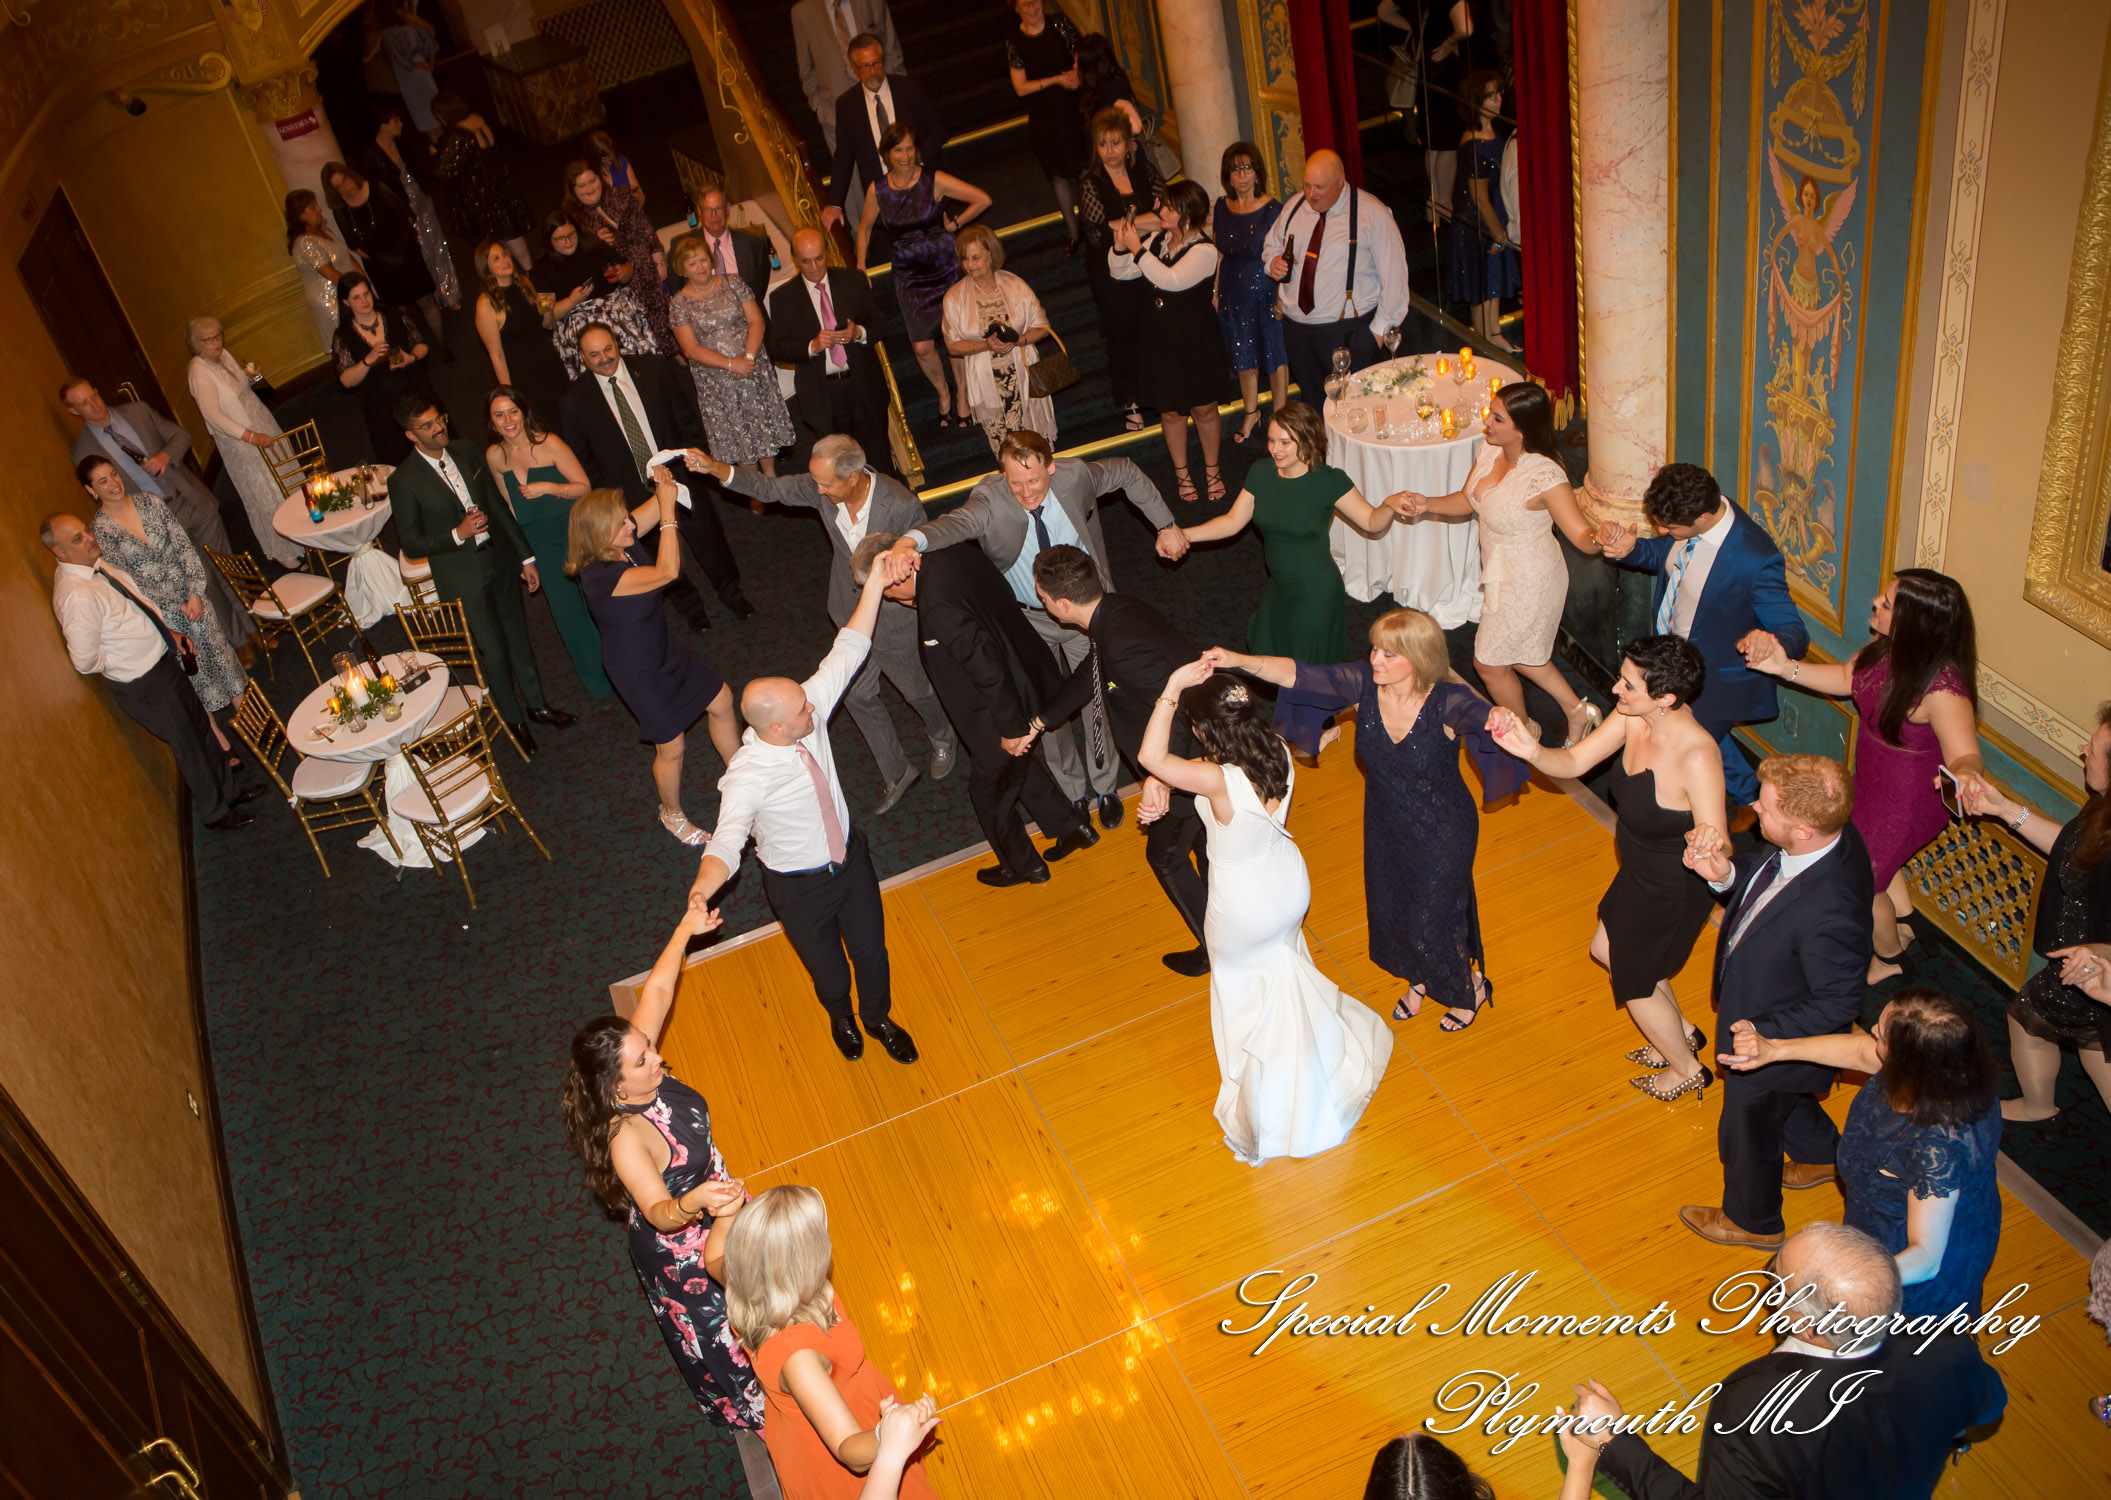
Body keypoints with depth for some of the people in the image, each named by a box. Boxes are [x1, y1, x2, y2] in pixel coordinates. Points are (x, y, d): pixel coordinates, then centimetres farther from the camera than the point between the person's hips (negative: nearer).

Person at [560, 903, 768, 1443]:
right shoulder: (626, 1138, -41)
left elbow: (656, 991, -12)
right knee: (718, 1334, 19)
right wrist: (696, 1203, -63)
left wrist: (686, 930, -15)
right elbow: (659, 1213, -42)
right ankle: (743, 1410, 48)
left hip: (709, 1202, 8)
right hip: (678, 1249, -8)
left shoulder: (646, 1077, -21)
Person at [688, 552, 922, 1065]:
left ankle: (878, 1017, 57)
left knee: (872, 951, 22)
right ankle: (841, 1018, 61)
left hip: (850, 856, 4)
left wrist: (875, 584, -24)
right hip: (799, 887, -4)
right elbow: (727, 842, -43)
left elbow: (847, 653, -18)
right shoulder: (747, 777, -36)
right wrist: (703, 889, -64)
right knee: (827, 969, 23)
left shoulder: (808, 713, -22)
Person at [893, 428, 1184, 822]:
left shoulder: (1075, 475, -22)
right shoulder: (990, 499, -29)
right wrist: (911, 540, -73)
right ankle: (1073, 790, 39)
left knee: (1095, 701, 13)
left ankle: (1104, 786, 39)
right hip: (1028, 620, 0)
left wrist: (1166, 525, 1)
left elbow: (1126, 472, -2)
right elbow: (956, 522, -51)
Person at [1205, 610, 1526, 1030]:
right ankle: (1419, 979, 60)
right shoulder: (1364, 683, -22)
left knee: (1431, 923, 13)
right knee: (1390, 912, 26)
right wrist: (1238, 661, -40)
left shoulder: (1448, 702, -30)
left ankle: (1472, 987, 48)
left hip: (1442, 834, -5)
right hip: (1385, 823, 5)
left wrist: (1501, 720, -71)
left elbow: (1484, 715, -47)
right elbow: (1299, 675, -27)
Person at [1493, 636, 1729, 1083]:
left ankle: (1687, 1069, 46)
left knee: (1635, 983, 16)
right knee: (1606, 950, 29)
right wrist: (1532, 751, -32)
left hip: (1673, 890, -8)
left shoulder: (1697, 756, -39)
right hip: (1640, 871, 8)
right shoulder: (1633, 716, -17)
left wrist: (1704, 840, -61)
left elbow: (1720, 851, -37)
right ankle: (1681, 1031, 53)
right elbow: (1573, 762, -11)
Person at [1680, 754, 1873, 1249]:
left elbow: (1837, 1004, -30)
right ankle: (1824, 1155, 67)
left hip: (1771, 1040, -8)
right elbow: (1762, 864, -1)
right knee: (1786, 1101, 37)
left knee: (1747, 1132, 22)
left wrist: (1764, 1032, -27)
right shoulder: (1825, 834, -22)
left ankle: (1753, 1221, 52)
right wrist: (1726, 872, -20)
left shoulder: (1828, 913, -45)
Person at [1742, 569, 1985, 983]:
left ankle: (1888, 958, 45)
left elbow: (1965, 754, -43)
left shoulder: (1941, 690, -38)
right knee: (1876, 857, 33)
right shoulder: (1888, 649, -14)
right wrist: (1785, 667, -11)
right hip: (1876, 784, 8)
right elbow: (1846, 679, 1)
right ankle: (1903, 925, 61)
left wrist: (1965, 774, -67)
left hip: (1906, 801, -8)